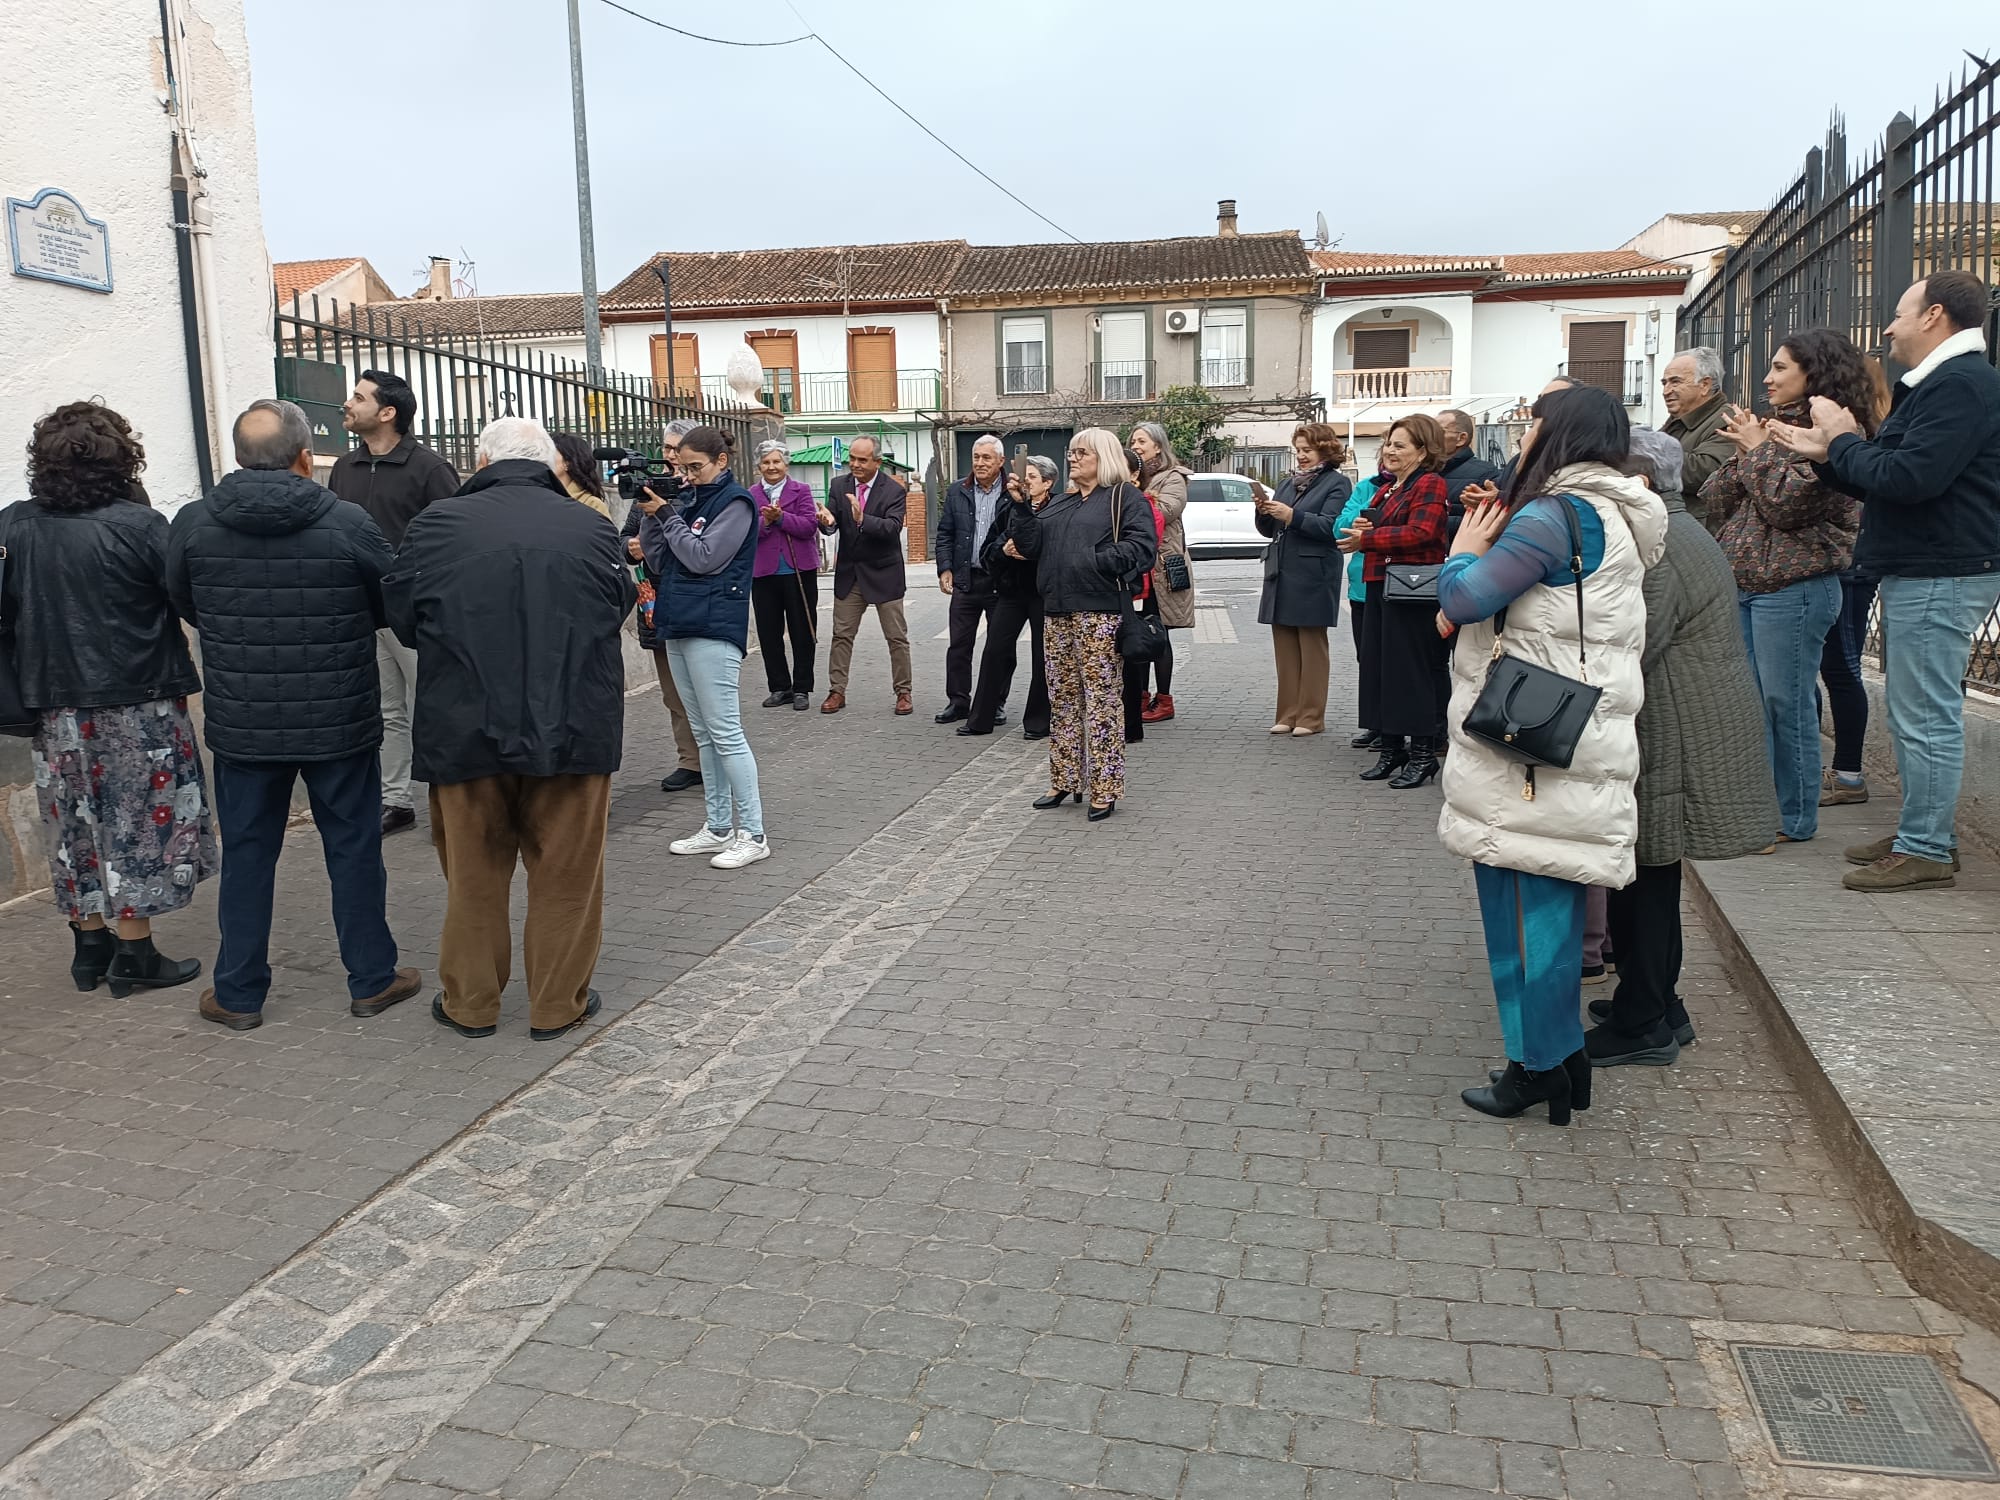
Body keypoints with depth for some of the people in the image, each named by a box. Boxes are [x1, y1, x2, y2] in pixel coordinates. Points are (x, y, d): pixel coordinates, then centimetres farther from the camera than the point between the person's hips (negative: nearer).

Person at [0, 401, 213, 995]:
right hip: (135, 702, -5)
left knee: (77, 824, 15)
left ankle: (91, 946, 25)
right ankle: (134, 954, 10)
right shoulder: (138, 525, -16)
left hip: (54, 704, 5)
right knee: (136, 823, 5)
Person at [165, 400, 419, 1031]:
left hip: (241, 724, 2)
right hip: (341, 721, -2)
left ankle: (238, 994, 23)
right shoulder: (349, 524, -14)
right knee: (354, 848, 12)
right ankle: (372, 979, 22)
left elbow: (184, 606, 8)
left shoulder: (193, 524, -7)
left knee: (246, 854, 13)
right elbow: (394, 606, -2)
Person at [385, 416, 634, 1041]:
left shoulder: (437, 525, -5)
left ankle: (470, 1003, 26)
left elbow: (402, 620, 5)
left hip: (466, 731, 0)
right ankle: (558, 1005, 20)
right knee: (565, 875, 11)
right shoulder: (591, 527, -2)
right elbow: (621, 611, 12)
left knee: (473, 874, 15)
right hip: (573, 729, 0)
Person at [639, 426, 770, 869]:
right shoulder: (689, 500, 16)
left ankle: (753, 834, -3)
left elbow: (704, 559, -14)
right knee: (705, 734, 11)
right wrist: (649, 515, 1)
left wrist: (665, 514, -8)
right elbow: (659, 563, 14)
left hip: (714, 629, -8)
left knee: (724, 732, -8)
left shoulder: (736, 502, -5)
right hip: (679, 627, 8)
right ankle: (718, 828, 18)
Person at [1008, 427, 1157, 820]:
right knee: (1061, 699, 12)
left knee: (1100, 700, -5)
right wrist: (1022, 506, 2)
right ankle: (1065, 781, 22)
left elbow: (1141, 547, -13)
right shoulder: (1059, 504, 22)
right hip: (1058, 611, 8)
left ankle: (1105, 789, 1)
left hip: (1099, 612, -7)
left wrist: (1096, 560, -20)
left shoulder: (1126, 499, 0)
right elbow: (1030, 546, 14)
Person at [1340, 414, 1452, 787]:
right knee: (1379, 668, 10)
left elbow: (1421, 532, -21)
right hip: (1380, 586, 9)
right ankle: (1391, 749, 19)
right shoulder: (1387, 491, 21)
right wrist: (1365, 530, 1)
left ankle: (1422, 753, 3)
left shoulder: (1430, 484, -8)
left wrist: (1367, 538, -17)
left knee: (1413, 670, -5)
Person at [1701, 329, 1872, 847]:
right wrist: (1742, 452, -3)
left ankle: (1794, 819, 10)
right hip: (1742, 586, 8)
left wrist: (1757, 448, -9)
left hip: (1792, 590, -8)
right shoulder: (1777, 426, 17)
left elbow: (1786, 504, -20)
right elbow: (1715, 503, 12)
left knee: (1785, 704, -2)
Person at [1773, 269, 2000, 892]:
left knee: (1925, 717, -6)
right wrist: (1829, 453, 10)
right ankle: (1923, 833, 25)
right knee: (1915, 713, 16)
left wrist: (1845, 440, -11)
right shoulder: (1937, 384, 21)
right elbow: (1885, 483, 21)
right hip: (1919, 570, 11)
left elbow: (1908, 477, -26)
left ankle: (1924, 851, 0)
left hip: (1941, 576, -11)